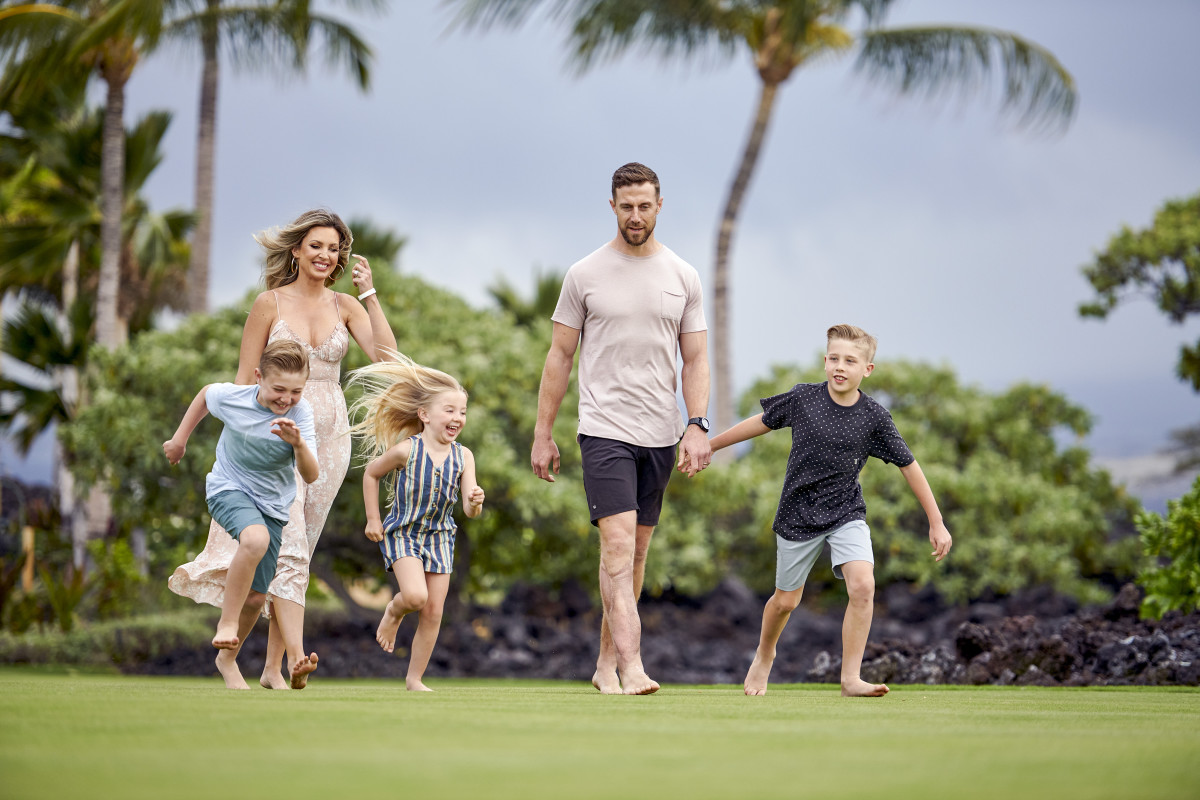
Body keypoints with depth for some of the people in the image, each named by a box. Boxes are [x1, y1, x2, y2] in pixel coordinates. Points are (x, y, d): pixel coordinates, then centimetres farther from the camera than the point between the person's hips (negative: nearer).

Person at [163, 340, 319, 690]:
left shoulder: (301, 413, -22)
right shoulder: (231, 398, -20)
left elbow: (310, 476, -28)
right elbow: (206, 393, 6)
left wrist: (299, 444, -46)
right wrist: (180, 437, 11)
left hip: (272, 504, 2)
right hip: (229, 489, -2)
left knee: (256, 597, 7)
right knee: (255, 538, -37)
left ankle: (227, 658, 34)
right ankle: (227, 622, -21)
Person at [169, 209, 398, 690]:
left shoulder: (345, 306, 8)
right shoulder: (270, 303, 0)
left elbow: (386, 356, -5)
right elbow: (244, 378, 1)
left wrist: (369, 294, -6)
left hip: (329, 436, 4)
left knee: (299, 549, 6)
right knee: (289, 547, -16)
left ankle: (272, 665, 11)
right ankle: (297, 657, -27)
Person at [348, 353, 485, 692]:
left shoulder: (463, 457, -7)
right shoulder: (406, 451, -15)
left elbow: (469, 511, -9)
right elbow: (371, 474, 1)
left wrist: (475, 503, -33)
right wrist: (373, 519, 2)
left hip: (440, 537, 4)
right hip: (402, 533, -4)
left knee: (433, 612, 2)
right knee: (415, 595, -24)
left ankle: (415, 678, 16)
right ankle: (393, 612, 12)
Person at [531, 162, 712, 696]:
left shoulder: (683, 277, 9)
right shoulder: (585, 275, 1)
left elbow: (695, 359, 8)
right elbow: (560, 356, 4)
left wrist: (697, 424, -6)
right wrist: (543, 433, 2)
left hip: (660, 433, 4)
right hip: (605, 428, -4)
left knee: (637, 550, 9)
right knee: (618, 543, -16)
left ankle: (606, 662, 21)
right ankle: (632, 666, -24)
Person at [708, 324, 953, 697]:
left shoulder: (875, 417, -10)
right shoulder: (801, 398, -9)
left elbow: (908, 466, -2)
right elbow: (762, 422, 6)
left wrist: (936, 522, 0)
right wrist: (708, 445, 12)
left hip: (846, 514, 0)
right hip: (798, 515, 0)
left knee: (863, 586, -22)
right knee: (785, 601, 11)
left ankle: (850, 678, -14)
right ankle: (764, 655, 43)